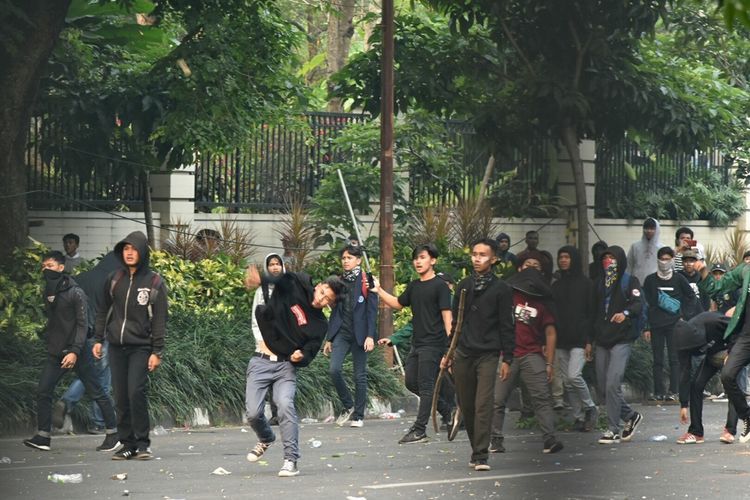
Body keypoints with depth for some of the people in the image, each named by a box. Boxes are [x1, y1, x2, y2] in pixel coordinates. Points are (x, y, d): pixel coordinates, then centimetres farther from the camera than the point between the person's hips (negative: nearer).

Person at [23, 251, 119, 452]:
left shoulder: (75, 292, -12)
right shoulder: (48, 292, 10)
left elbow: (82, 324, -15)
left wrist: (75, 351, -22)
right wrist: (46, 337, 8)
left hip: (76, 351, -7)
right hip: (55, 353, 7)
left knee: (96, 393, 0)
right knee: (43, 392, -2)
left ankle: (113, 433, 8)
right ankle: (43, 437, 2)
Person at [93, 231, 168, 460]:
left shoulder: (154, 282, -2)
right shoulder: (114, 280, 9)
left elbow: (160, 319, -3)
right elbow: (103, 311, 17)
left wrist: (157, 351, -7)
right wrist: (98, 339, 9)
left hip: (141, 347, -4)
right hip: (116, 347, 4)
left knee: (136, 392, -16)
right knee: (121, 396, 3)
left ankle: (143, 443, -6)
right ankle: (128, 443, 9)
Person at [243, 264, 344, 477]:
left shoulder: (320, 324, 3)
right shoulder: (295, 287, 1)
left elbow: (309, 354, -1)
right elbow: (279, 279, -17)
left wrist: (300, 357, -24)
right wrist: (259, 279, -37)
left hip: (286, 366, 0)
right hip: (261, 363, 0)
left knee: (285, 405, -24)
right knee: (253, 413, -7)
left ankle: (291, 461, -20)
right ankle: (266, 439, 29)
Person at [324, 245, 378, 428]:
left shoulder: (366, 282, -2)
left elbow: (372, 310, -7)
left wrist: (370, 336, -16)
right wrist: (329, 338, 15)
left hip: (359, 334, -4)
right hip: (342, 332, 4)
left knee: (360, 375, 0)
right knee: (333, 369, -12)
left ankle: (358, 415, 8)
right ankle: (347, 405, 6)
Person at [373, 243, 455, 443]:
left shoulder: (440, 286, -8)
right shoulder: (414, 286, 14)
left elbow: (447, 314, -12)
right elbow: (398, 304, 28)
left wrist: (451, 343, -18)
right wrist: (379, 291, 17)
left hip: (433, 344, -8)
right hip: (417, 344, 9)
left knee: (425, 385, -8)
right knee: (411, 382, 10)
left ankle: (419, 430, -7)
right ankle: (446, 408, 25)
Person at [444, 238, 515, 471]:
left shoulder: (501, 289, -1)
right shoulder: (463, 286, 12)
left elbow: (506, 327, -1)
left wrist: (507, 359, -5)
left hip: (488, 355, -4)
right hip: (463, 354, 4)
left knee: (483, 406, -12)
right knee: (466, 406, 7)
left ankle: (481, 456, -14)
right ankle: (476, 450, 20)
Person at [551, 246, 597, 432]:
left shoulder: (585, 284, -1)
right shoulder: (556, 286, 14)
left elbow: (592, 313, -5)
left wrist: (589, 341, -12)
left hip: (579, 339, -5)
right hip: (561, 340, 6)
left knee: (574, 375, -18)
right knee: (568, 381, 3)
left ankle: (589, 408, 2)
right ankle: (579, 417, 10)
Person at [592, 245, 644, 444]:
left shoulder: (629, 281, 1)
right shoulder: (600, 283, 17)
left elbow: (639, 304, -13)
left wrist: (626, 313, -35)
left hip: (622, 340, -6)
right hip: (602, 341, 6)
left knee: (612, 384, -15)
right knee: (603, 388, 4)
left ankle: (613, 430, -9)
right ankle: (631, 416, 23)